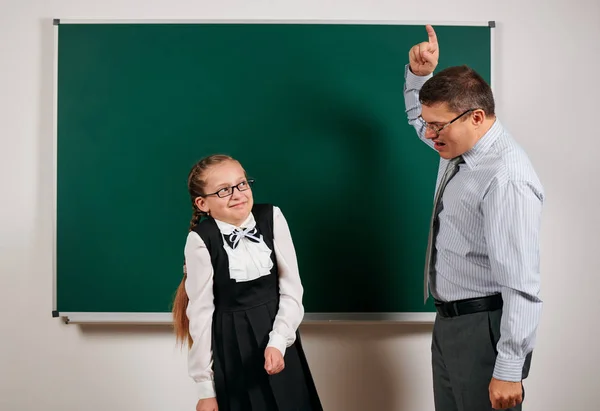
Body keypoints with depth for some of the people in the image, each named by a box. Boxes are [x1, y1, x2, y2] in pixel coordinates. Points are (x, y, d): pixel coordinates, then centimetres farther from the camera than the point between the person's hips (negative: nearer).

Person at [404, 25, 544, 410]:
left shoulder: (507, 180, -25)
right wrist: (419, 73, 6)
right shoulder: (459, 145, 3)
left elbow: (521, 284, -26)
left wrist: (510, 371, -25)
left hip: (484, 330, -9)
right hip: (449, 321, 9)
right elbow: (419, 112, 26)